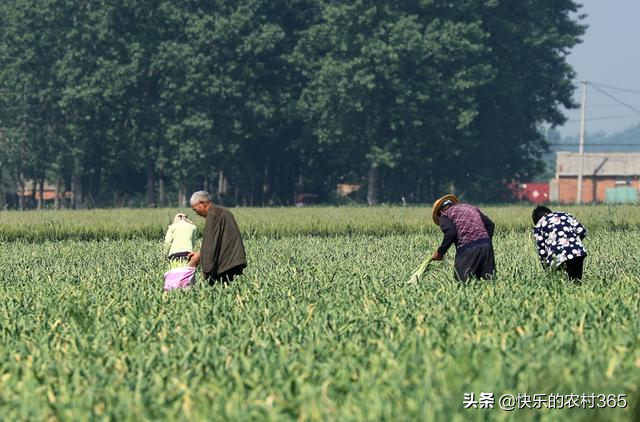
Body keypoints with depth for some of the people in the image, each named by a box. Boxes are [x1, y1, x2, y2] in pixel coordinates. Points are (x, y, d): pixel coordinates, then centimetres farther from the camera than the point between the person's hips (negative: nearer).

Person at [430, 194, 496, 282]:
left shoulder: (445, 215, 10)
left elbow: (450, 233, -8)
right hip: (486, 245, 5)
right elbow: (490, 224, 21)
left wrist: (440, 252, 0)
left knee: (462, 281, -6)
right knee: (488, 278, 1)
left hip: (467, 248, -5)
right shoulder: (471, 207, 28)